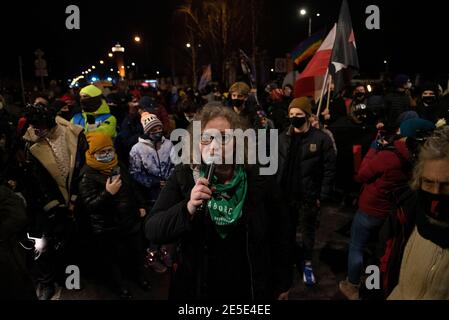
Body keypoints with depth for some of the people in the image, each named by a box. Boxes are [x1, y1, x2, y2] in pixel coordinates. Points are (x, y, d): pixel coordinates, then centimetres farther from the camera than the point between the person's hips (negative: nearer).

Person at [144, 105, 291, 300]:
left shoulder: (259, 179, -11)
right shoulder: (183, 177, -11)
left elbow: (278, 233, 0)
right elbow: (152, 230, -16)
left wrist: (282, 283, 6)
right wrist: (188, 209, -33)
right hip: (196, 288, 0)